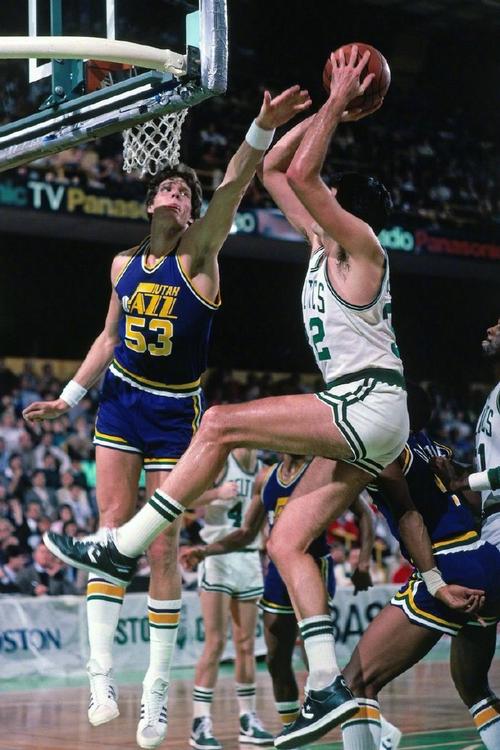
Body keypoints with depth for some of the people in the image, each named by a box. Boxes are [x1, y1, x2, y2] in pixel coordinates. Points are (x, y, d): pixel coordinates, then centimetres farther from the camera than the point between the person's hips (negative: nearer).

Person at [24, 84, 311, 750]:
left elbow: (233, 188, -25)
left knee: (163, 547, -2)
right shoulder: (123, 264, 7)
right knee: (113, 530, -6)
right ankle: (101, 674, -5)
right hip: (121, 401, 4)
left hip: (176, 412, -3)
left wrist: (263, 129, -40)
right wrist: (70, 397, 16)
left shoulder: (198, 254, -7)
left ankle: (157, 688, 7)